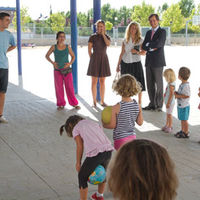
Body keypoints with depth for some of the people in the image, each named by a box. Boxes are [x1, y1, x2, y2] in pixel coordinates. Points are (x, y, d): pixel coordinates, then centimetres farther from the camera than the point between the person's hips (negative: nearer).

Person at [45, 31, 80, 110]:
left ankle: (74, 103, 9)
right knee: (59, 88, 4)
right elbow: (47, 56, 7)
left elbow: (73, 56, 10)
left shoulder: (68, 47, -1)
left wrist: (70, 63, -8)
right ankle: (61, 104, 16)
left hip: (67, 70, 0)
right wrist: (52, 62, -8)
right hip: (58, 71, 0)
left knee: (70, 87, -1)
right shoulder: (54, 47, -2)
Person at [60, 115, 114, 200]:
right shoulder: (94, 123, 28)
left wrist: (78, 163, 15)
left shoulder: (75, 129, 14)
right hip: (108, 151, 6)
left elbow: (80, 147, 4)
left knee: (82, 177, 20)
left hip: (95, 153, -6)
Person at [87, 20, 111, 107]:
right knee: (94, 81, -1)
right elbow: (89, 50, -2)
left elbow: (108, 44, -15)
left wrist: (103, 34, -8)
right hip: (95, 60, -3)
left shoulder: (107, 37, 8)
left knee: (102, 82, 7)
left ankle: (102, 101, 13)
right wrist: (93, 60, -3)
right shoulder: (92, 37, -2)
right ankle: (94, 101, 6)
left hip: (104, 60, 3)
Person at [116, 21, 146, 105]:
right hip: (125, 63, 2)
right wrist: (118, 65, 10)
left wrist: (137, 52, -18)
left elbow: (144, 52, 1)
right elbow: (122, 53, 11)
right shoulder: (125, 41, 8)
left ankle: (139, 102, 7)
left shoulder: (140, 40, 2)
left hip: (136, 63, -2)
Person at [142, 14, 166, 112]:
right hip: (149, 62, 6)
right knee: (150, 84, 7)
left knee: (158, 83, -1)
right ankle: (152, 104, 15)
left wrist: (148, 45, -3)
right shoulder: (148, 32, 17)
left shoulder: (162, 32, -4)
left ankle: (159, 105, 5)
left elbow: (158, 43, -19)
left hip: (158, 61, -6)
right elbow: (143, 46, 9)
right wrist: (151, 48, -10)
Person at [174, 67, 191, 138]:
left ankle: (186, 133, 14)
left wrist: (178, 96, -20)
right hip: (180, 105, 9)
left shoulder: (186, 85, -24)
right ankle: (182, 131, 33)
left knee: (184, 120, 3)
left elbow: (187, 95, -26)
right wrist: (176, 93, 2)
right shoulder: (182, 84, 7)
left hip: (184, 106, -9)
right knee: (182, 119, 20)